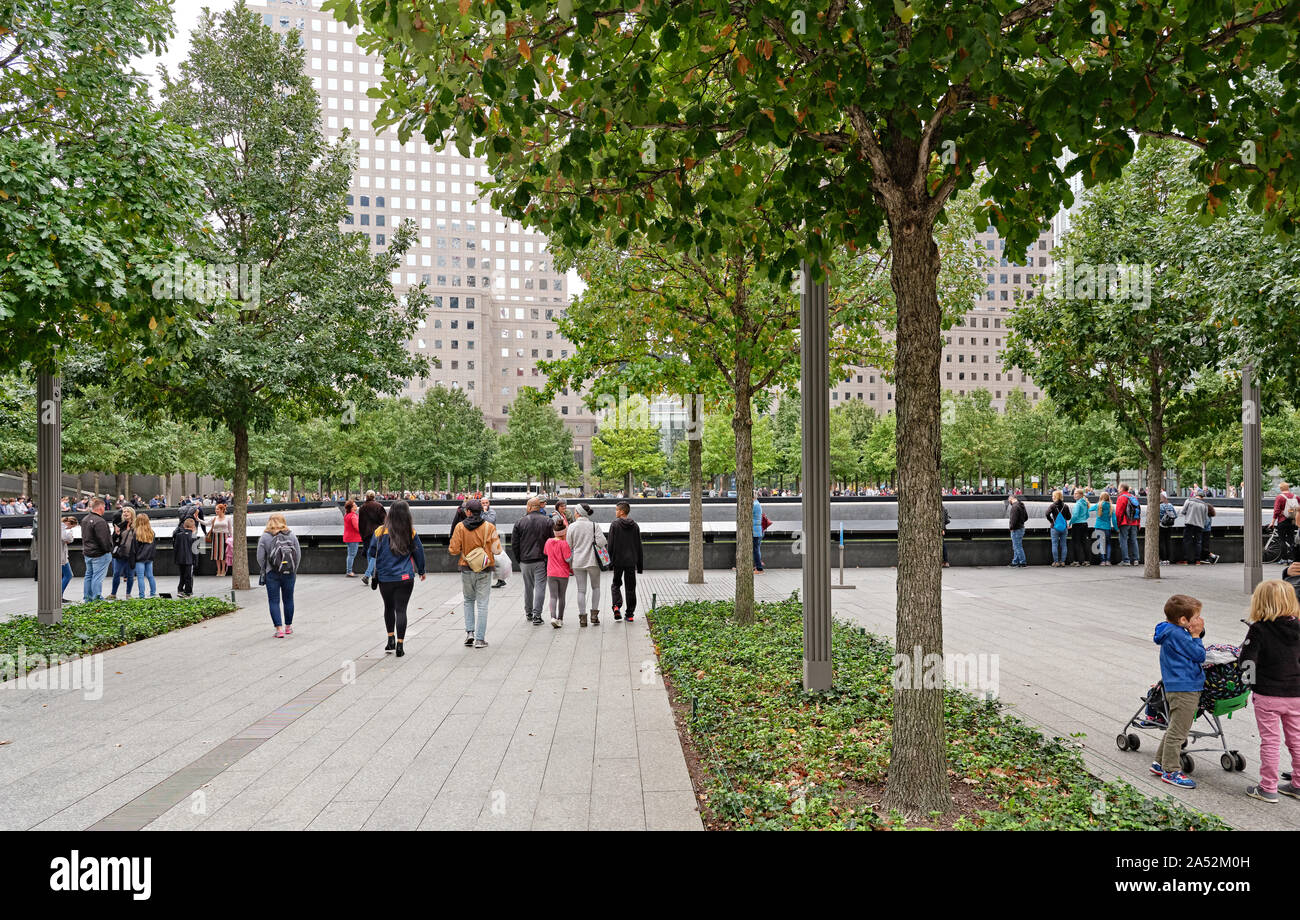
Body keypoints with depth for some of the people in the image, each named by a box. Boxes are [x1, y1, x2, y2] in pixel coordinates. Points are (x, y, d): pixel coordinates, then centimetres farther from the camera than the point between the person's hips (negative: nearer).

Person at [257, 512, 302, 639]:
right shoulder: (292, 535, 1)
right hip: (289, 574, 2)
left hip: (272, 574, -2)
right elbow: (298, 555, 3)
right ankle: (288, 626, 23)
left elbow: (260, 558, -4)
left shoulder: (264, 537, -6)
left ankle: (279, 629, -4)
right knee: (288, 600, 14)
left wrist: (263, 573, 11)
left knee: (274, 601, 3)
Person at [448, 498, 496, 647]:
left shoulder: (460, 527, -6)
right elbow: (497, 550, -7)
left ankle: (469, 632, 9)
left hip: (466, 569, 1)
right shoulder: (489, 527, -7)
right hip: (484, 571, -1)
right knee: (482, 604, 4)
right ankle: (480, 639, 3)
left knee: (469, 600, 21)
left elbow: (454, 550, -7)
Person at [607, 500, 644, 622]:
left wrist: (610, 561, -1)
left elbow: (611, 545, -8)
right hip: (631, 562, 3)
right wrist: (640, 565, 13)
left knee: (615, 584, 13)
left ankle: (616, 605, -10)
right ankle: (630, 614, 10)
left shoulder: (614, 524, -6)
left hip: (618, 561, -2)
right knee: (631, 587, 9)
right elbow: (639, 546, 7)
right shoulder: (635, 526, 5)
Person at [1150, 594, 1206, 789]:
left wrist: (1197, 633, 5)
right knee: (1177, 731, -3)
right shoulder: (1177, 635, -19)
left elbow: (1197, 654, 18)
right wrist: (1196, 635, -5)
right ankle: (1171, 771, 4)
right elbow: (1199, 656, -14)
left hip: (1179, 689, 11)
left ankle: (1161, 763, 28)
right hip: (1184, 690, -11)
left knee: (1175, 728, 20)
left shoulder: (1172, 632, 11)